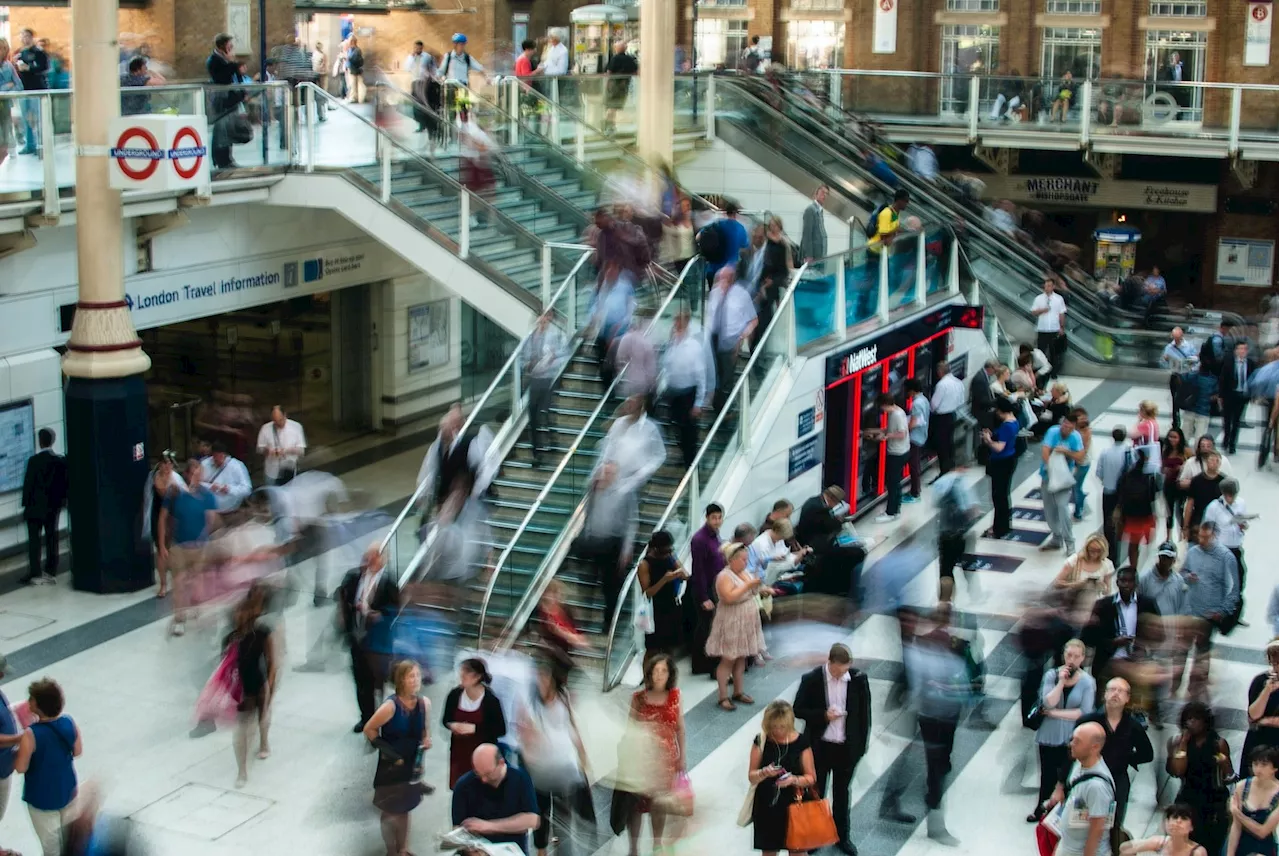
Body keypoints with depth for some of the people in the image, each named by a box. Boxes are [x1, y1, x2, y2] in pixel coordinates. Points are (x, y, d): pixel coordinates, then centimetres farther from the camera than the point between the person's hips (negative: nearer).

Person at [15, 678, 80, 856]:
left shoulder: (31, 734, -29)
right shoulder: (69, 722, -15)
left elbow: (20, 767, -21)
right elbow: (77, 751, -1)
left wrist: (18, 752, -3)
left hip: (43, 796, -4)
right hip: (67, 789, 4)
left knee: (49, 839, 16)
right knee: (69, 833, 26)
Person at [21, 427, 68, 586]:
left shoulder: (34, 460, -14)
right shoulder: (61, 461, 0)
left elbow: (28, 483, -11)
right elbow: (66, 483, 3)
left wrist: (25, 503, -2)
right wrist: (63, 500, 12)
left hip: (35, 505, -4)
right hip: (54, 505, 4)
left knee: (34, 539, -1)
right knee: (51, 537, 9)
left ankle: (34, 572, -5)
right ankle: (50, 571, 11)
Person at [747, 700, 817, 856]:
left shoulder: (801, 742, -9)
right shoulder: (761, 741, -7)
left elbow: (811, 777, -4)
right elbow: (751, 777, -3)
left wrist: (794, 779, -24)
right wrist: (764, 773, -25)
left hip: (793, 805, -1)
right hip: (766, 805, 1)